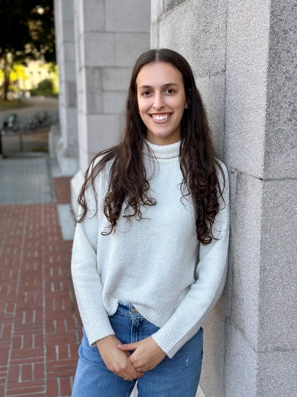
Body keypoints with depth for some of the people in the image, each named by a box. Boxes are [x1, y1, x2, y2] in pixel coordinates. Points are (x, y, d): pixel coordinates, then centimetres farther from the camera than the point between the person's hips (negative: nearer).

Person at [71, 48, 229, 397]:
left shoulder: (210, 175, -4)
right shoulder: (107, 168, -3)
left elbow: (212, 274, -5)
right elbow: (83, 260, -2)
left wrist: (163, 343, -8)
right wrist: (102, 337, -7)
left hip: (175, 339, 0)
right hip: (106, 331, 1)